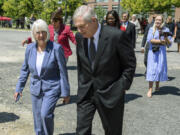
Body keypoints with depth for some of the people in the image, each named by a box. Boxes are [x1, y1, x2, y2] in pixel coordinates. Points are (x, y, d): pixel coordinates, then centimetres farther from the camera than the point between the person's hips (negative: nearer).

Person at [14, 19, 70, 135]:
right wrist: (19, 88, 10)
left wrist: (65, 93, -10)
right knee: (38, 119, 10)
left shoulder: (56, 48, -14)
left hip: (52, 88, -4)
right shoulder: (30, 49, -1)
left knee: (45, 114, -21)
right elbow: (25, 69, 10)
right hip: (36, 89, 5)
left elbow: (63, 72, -11)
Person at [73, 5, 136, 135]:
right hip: (85, 92, 4)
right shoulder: (79, 36, -3)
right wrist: (81, 84, 10)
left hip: (110, 93, -3)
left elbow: (130, 64, -9)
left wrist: (122, 87, -11)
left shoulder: (116, 35, -19)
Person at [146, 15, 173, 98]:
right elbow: (149, 40, -12)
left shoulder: (166, 30, 3)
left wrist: (166, 38, -18)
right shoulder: (152, 29, 2)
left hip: (161, 52, 1)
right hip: (152, 52, -1)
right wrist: (161, 41, -15)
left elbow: (169, 44, 1)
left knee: (160, 69, 6)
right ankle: (150, 89, -6)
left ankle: (157, 85, 28)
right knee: (151, 70, -6)